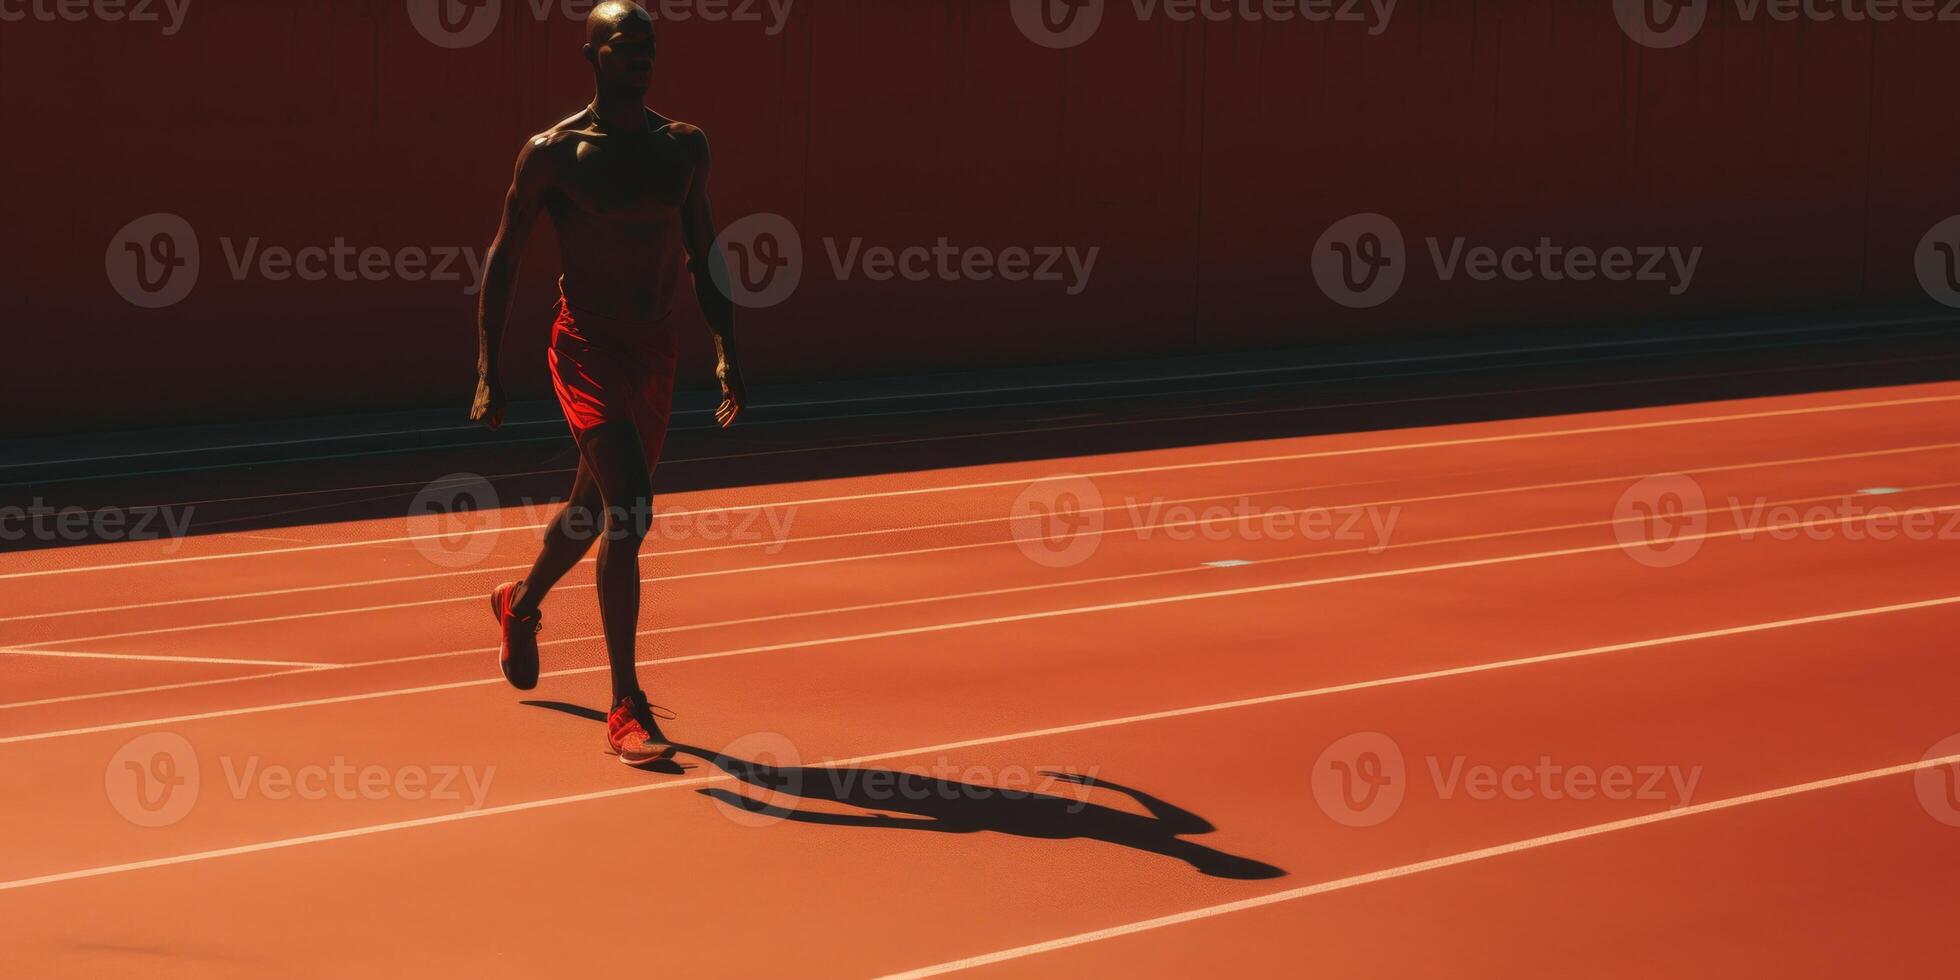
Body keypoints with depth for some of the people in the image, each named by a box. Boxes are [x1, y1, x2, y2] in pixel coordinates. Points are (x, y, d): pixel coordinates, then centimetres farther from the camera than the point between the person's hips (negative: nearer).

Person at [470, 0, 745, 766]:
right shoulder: (553, 152, -7)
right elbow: (502, 260, -2)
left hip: (656, 351, 6)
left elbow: (703, 257, 14)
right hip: (588, 348, -6)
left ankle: (521, 605, 53)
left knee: (594, 508, 21)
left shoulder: (683, 147, 6)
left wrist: (726, 351, 6)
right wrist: (488, 371, -6)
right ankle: (625, 708, -16)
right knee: (630, 513, -20)